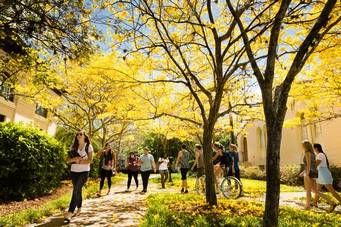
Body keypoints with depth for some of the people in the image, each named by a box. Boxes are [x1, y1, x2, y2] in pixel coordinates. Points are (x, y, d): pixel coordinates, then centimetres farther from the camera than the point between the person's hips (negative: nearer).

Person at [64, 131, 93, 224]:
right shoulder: (73, 147, 8)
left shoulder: (88, 146, -4)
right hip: (74, 171, 4)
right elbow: (68, 160, 5)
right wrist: (74, 159, -14)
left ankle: (69, 213, -15)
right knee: (78, 191, 13)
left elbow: (90, 160, -10)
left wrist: (79, 162, -13)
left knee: (76, 191, -13)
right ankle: (79, 209, 28)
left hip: (84, 172, -4)